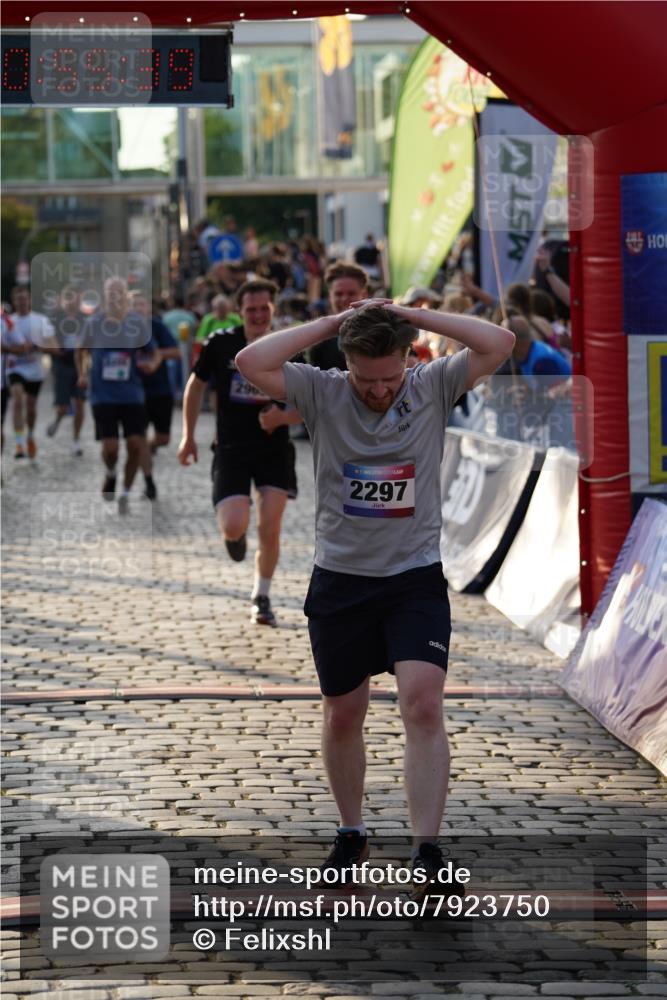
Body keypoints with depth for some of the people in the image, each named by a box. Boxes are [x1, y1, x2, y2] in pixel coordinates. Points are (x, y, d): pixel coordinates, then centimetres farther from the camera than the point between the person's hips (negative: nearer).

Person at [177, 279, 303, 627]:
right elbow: (196, 385, 11)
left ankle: (261, 597, 17)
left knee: (269, 530, -4)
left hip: (274, 449, 0)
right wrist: (188, 436, 10)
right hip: (231, 450, 0)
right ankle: (235, 537, 25)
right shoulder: (220, 344, -4)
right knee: (233, 528, -15)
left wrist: (282, 417, -19)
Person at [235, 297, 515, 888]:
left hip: (417, 580, -1)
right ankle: (351, 833, 32)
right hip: (339, 581, 1)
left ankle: (428, 851, -17)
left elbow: (500, 343, -15)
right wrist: (330, 324, -13)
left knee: (424, 706, -17)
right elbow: (250, 362, -17)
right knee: (343, 715, 12)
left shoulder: (433, 389, -3)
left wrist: (414, 316, -12)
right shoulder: (322, 394, -4)